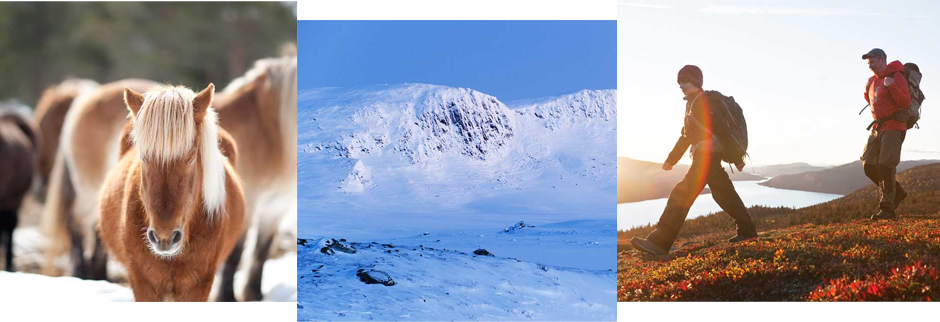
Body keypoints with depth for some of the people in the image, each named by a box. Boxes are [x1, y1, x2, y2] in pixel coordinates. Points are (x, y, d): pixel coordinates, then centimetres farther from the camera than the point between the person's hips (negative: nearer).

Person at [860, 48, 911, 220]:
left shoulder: (897, 77, -9)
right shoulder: (874, 80, 14)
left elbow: (905, 102, -19)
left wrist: (892, 86, -28)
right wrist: (867, 90, 16)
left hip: (894, 127, -8)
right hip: (878, 128, 8)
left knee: (886, 167, -15)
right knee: (869, 166, 0)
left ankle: (888, 209, -12)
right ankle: (897, 193, 16)